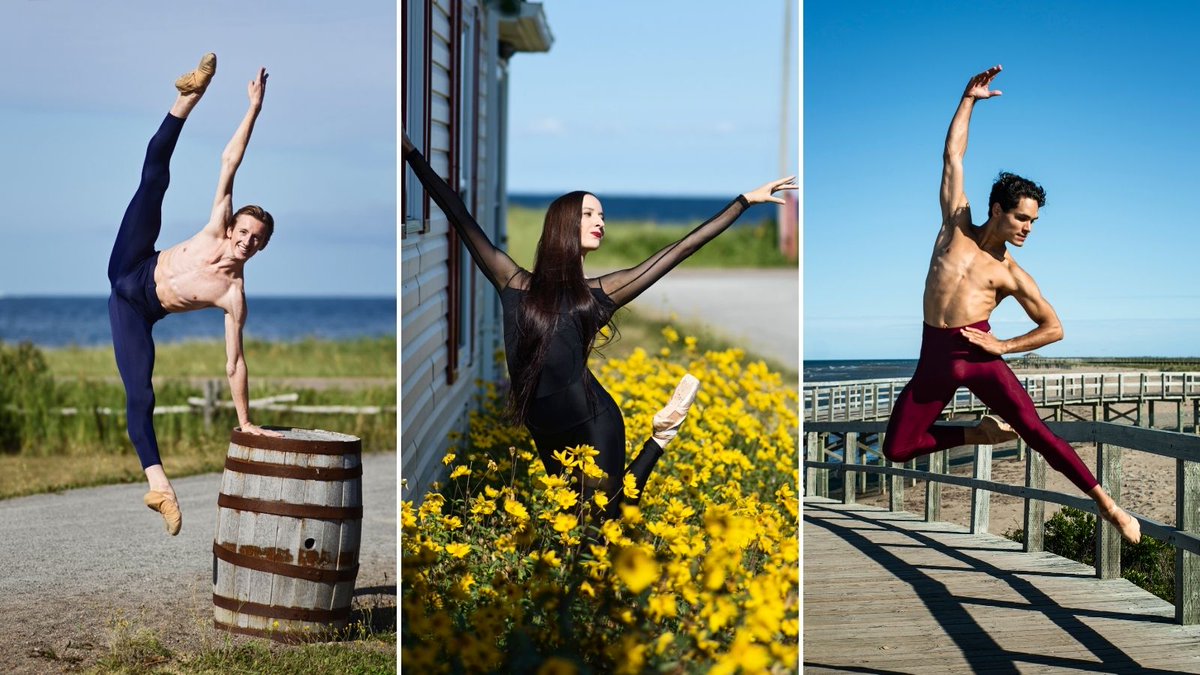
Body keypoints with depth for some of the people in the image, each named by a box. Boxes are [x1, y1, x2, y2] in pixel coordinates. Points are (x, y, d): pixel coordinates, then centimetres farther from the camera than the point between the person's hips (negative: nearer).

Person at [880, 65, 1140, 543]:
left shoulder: (1012, 275, 5)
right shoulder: (956, 226, 10)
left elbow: (1054, 328, 7)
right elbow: (953, 156, 14)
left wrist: (1002, 346, -6)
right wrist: (969, 99, 14)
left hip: (979, 357, -3)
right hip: (935, 357, 3)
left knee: (1034, 429, -18)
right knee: (897, 450, -1)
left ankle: (1105, 503, -16)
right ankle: (979, 434, 20)